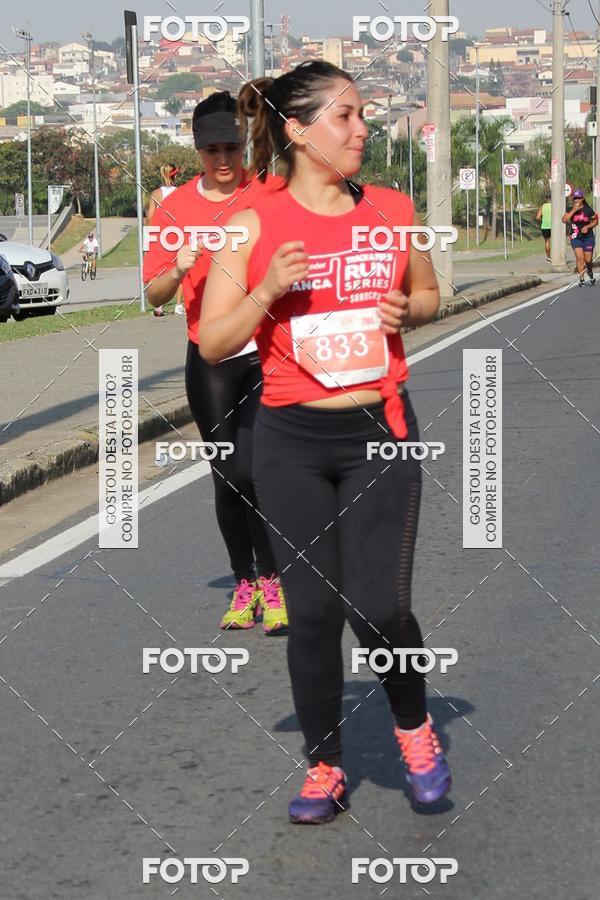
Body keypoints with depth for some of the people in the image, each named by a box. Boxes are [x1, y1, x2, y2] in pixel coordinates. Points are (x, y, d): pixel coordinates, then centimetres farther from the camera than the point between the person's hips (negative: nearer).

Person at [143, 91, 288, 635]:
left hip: (268, 351, -2)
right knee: (227, 478, 7)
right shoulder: (176, 207, 5)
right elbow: (155, 295, 4)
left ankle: (271, 582, 2)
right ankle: (244, 585, 21)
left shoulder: (271, 193, 0)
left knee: (252, 471, -13)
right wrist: (179, 268, -16)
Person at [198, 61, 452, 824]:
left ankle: (414, 725, 23)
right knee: (313, 610, 4)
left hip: (380, 432, 1)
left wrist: (407, 310, -3)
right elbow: (213, 343, -3)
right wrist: (269, 290, -18)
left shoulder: (393, 211, 4)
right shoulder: (255, 227, -3)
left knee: (380, 607, -7)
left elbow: (429, 294, 19)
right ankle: (323, 767, 21)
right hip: (292, 441, -1)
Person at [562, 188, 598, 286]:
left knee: (588, 260, 2)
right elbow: (564, 219, -14)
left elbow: (595, 221, 5)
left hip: (588, 237, 0)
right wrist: (573, 210, -20)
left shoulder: (588, 209, -4)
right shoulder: (570, 209, 0)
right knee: (579, 257, -15)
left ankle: (590, 273, 35)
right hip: (576, 237, 1)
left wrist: (587, 227, -12)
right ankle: (581, 279, -10)